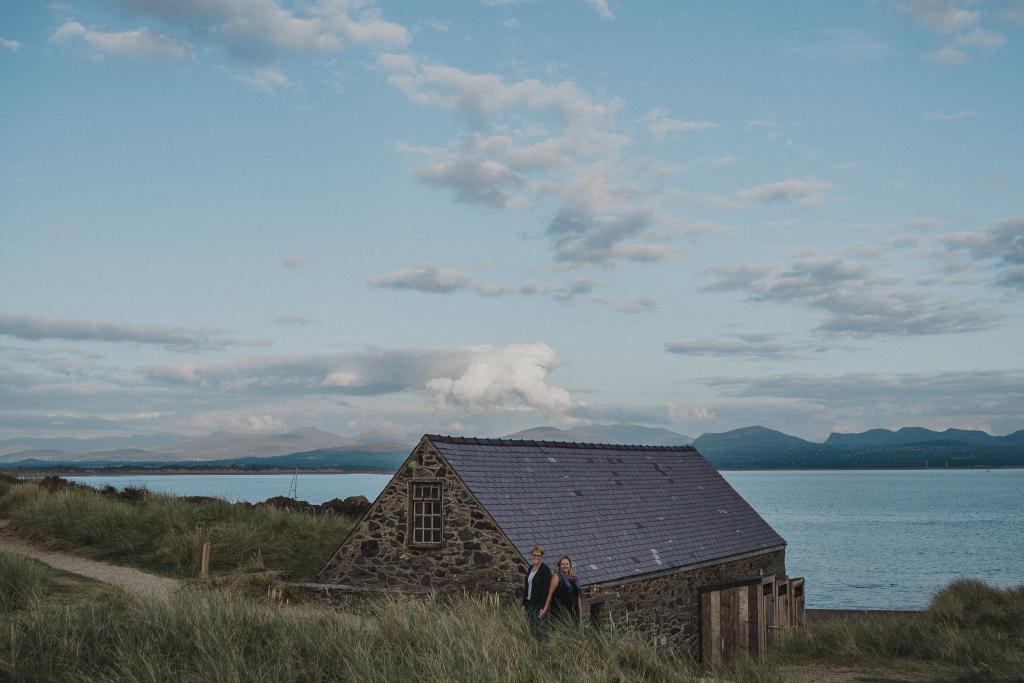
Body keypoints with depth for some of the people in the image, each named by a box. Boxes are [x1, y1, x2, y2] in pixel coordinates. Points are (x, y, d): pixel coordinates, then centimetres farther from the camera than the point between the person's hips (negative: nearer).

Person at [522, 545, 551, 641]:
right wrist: (524, 603, 14)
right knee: (532, 629, 12)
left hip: (538, 604, -8)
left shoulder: (545, 569, -12)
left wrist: (542, 607, -20)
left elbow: (546, 589, -16)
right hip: (529, 603, 8)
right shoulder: (531, 568, 11)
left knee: (540, 629, -5)